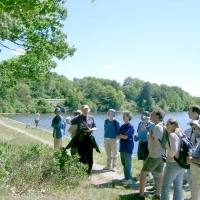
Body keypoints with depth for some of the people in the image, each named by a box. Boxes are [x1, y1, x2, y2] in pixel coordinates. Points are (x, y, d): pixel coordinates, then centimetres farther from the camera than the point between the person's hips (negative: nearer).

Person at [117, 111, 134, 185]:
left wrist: (120, 135, -1)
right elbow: (118, 136, 9)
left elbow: (125, 136, -18)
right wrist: (122, 136, -10)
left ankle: (129, 179, 0)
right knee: (124, 164, 11)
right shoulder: (122, 126, 13)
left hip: (128, 148, -8)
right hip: (122, 148, 8)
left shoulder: (130, 126, -10)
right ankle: (126, 178, 20)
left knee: (127, 164, -6)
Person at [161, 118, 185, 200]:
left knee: (165, 186, 3)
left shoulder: (172, 135, -15)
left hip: (173, 164, -8)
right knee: (178, 187, 13)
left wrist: (168, 158, -12)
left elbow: (174, 149, -26)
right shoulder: (181, 134, 11)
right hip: (181, 163, 8)